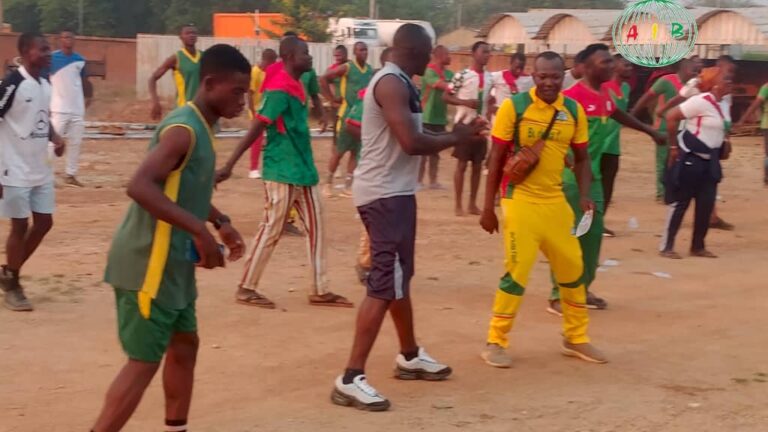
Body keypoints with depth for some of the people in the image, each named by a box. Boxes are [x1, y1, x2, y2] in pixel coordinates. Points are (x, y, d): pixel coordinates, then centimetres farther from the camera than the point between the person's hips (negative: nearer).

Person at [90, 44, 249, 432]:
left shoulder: (199, 127, 11)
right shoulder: (184, 129, -20)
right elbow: (140, 186, -32)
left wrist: (220, 223, 16)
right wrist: (200, 230, -32)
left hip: (173, 263, 10)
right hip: (150, 264, -10)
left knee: (185, 344, 18)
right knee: (144, 362, -6)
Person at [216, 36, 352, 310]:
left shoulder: (296, 85, 11)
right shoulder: (280, 89, -17)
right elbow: (256, 128, -21)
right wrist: (229, 166, -23)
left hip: (303, 171, 9)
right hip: (282, 173, -9)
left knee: (316, 228, 9)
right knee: (271, 230, -1)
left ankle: (320, 290, 15)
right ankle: (246, 288, 10)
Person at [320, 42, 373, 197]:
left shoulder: (371, 70, 7)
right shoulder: (346, 68, -10)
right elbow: (323, 79, -10)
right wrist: (332, 98, -11)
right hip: (347, 114, -5)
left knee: (356, 152, 5)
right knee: (340, 151, 0)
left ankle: (348, 186, 8)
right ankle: (328, 182, 15)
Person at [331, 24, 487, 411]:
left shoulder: (397, 82, 15)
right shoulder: (392, 84, -18)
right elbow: (412, 143, -26)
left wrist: (455, 135, 13)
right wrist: (456, 138, -11)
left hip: (393, 192, 11)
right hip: (386, 194, -11)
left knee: (400, 276, 21)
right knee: (385, 284, -11)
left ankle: (410, 357, 37)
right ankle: (351, 379, -11)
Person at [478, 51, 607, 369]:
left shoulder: (574, 111, 2)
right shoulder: (513, 106, -9)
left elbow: (581, 158, 12)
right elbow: (496, 158, -4)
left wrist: (584, 196, -3)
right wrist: (488, 206, -5)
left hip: (556, 202, 5)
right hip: (520, 201, -5)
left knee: (573, 268, 11)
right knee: (517, 271, -6)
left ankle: (576, 338, 28)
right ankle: (495, 343, 8)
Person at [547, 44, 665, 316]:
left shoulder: (605, 95, 11)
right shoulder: (574, 95, -17)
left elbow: (620, 116, 31)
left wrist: (651, 132, 42)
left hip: (593, 173, 9)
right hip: (572, 174, -9)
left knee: (594, 232, 12)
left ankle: (583, 289, 24)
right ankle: (558, 296, 1)